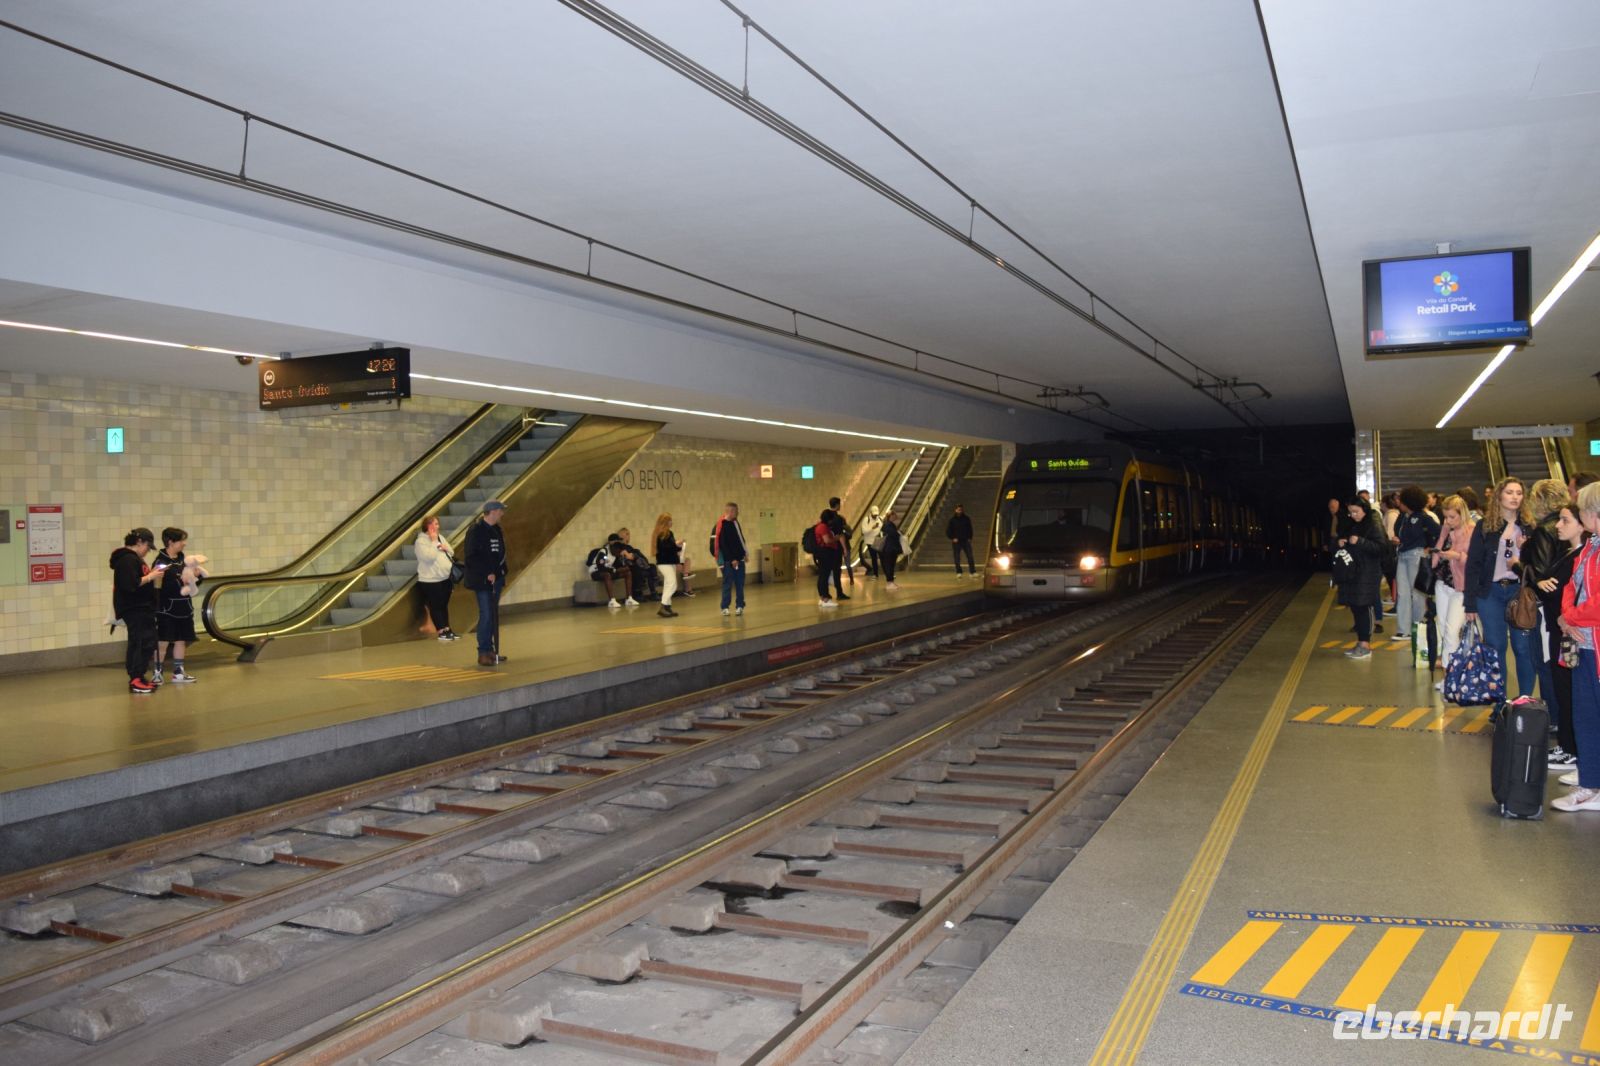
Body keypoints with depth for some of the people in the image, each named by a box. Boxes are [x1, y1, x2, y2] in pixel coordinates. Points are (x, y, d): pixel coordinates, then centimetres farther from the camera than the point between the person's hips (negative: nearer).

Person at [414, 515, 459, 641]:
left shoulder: (440, 537, 12)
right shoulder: (420, 541, -11)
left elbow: (450, 553, 18)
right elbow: (429, 557, -24)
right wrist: (434, 542, -18)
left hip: (445, 578, 7)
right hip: (430, 580, -7)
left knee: (444, 605, 14)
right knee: (435, 606, 0)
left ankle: (446, 629, 21)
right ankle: (441, 631, 4)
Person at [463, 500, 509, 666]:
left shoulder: (497, 530, 12)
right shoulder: (476, 531, -12)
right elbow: (472, 557, -16)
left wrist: (502, 570, 6)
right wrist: (487, 574, -20)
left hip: (496, 578, 8)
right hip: (482, 581, -8)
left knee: (493, 615, 11)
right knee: (486, 615, -8)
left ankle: (490, 650, 18)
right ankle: (483, 653, -2)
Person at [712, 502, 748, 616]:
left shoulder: (735, 522, 12)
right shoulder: (722, 526, -14)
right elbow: (723, 544, -18)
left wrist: (745, 553, 14)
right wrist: (732, 559, -19)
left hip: (739, 558, 8)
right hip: (728, 560, -7)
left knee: (740, 583, 7)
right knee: (728, 584, -2)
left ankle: (739, 606, 13)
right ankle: (724, 608, 5)